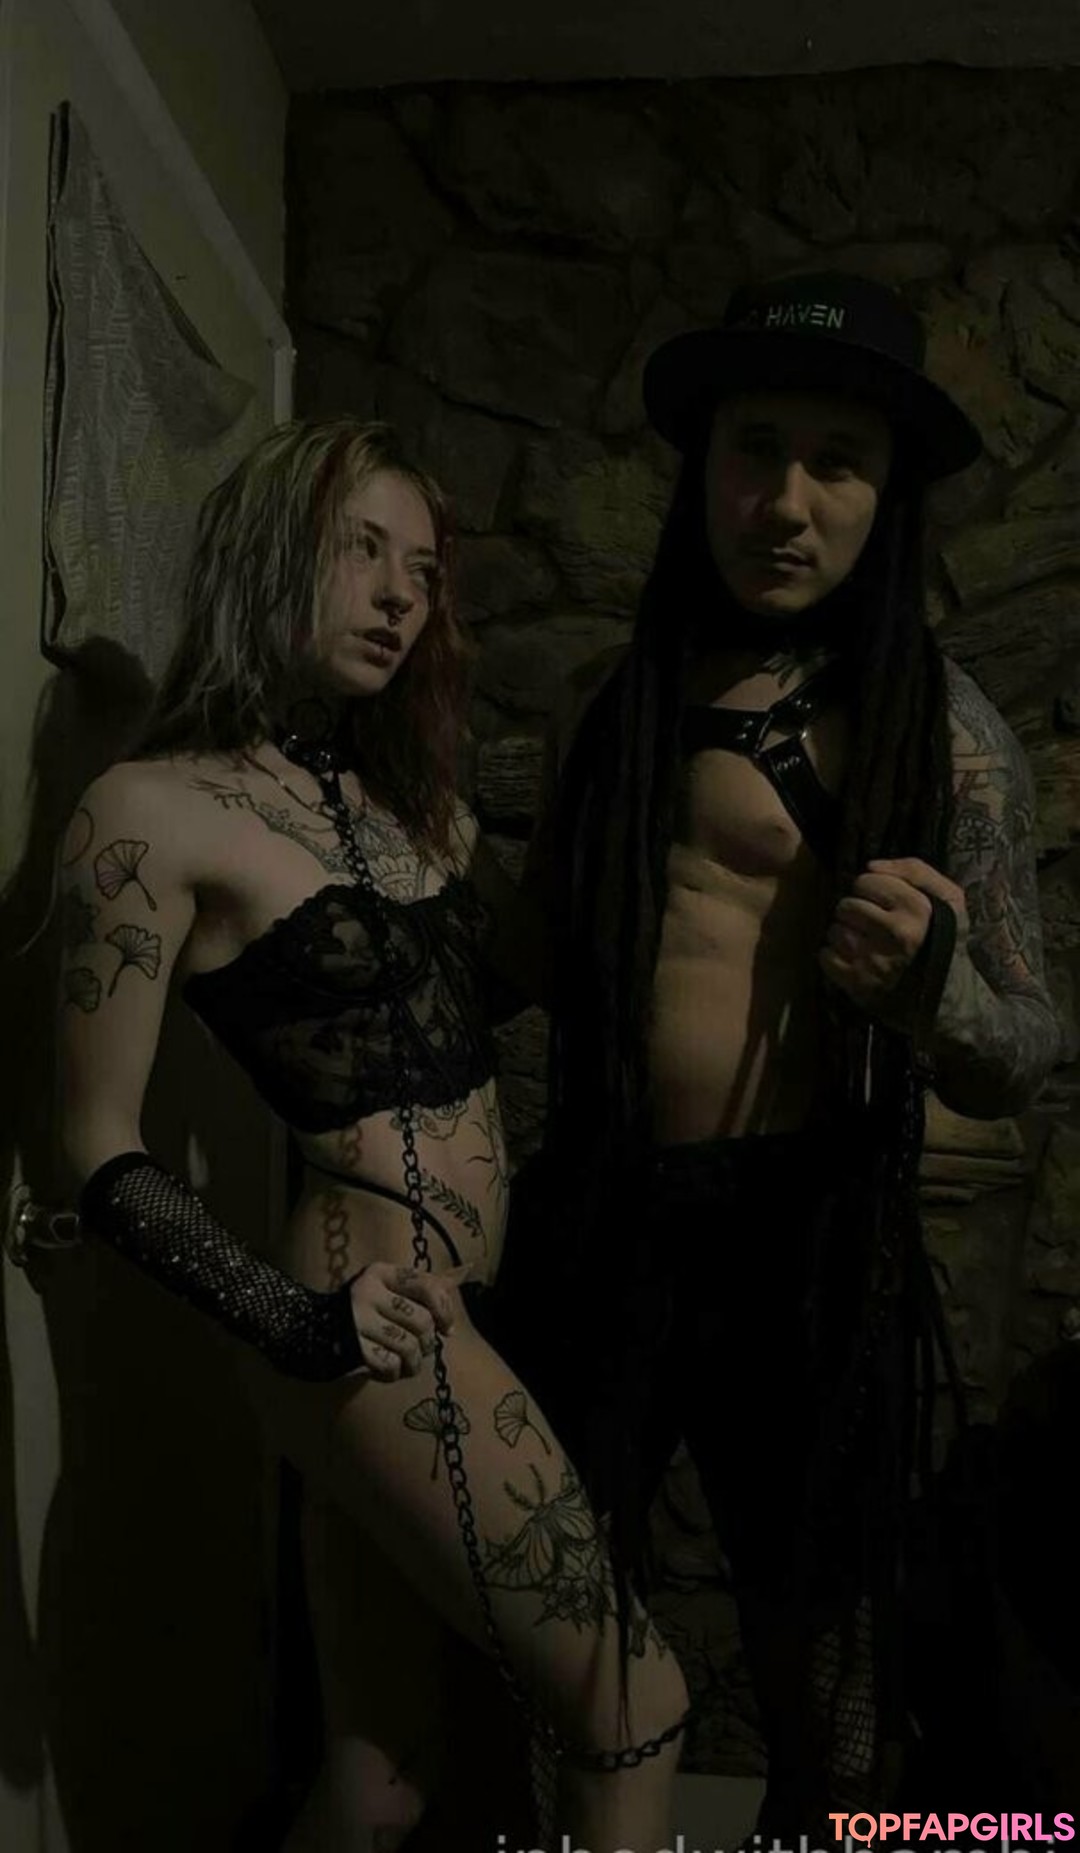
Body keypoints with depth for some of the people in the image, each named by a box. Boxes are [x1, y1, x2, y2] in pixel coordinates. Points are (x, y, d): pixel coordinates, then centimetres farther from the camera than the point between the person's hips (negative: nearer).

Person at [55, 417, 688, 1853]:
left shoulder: (406, 792, 12)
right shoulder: (157, 811, -10)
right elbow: (103, 1153, -10)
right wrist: (290, 1319, -14)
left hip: (462, 1314, 7)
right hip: (377, 1334, -7)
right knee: (634, 1704, 7)